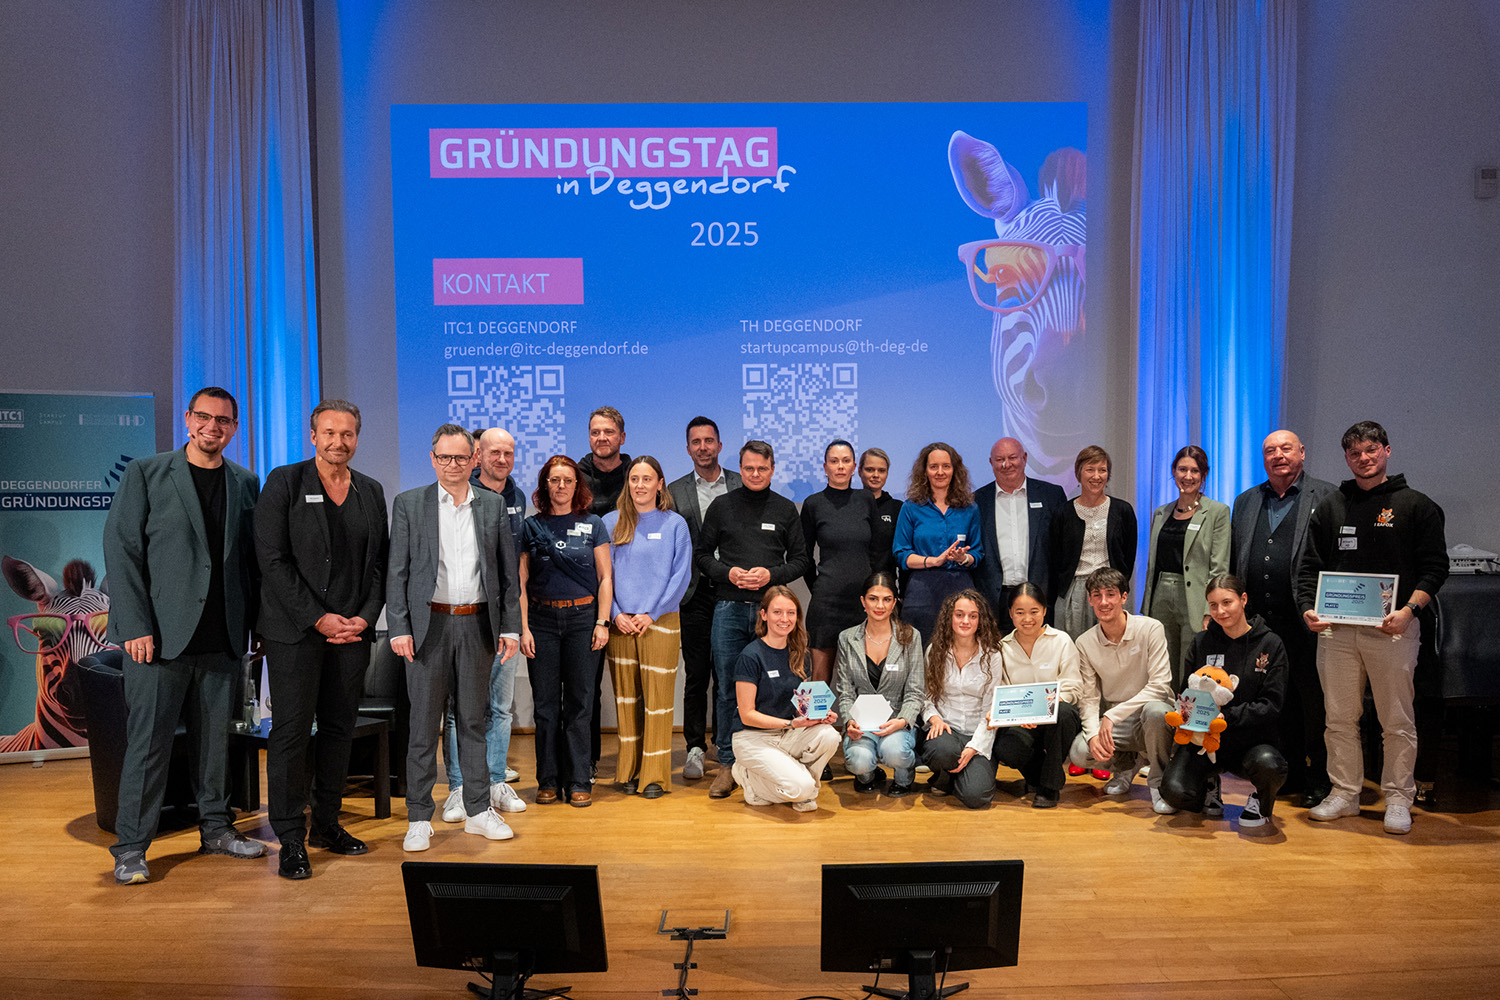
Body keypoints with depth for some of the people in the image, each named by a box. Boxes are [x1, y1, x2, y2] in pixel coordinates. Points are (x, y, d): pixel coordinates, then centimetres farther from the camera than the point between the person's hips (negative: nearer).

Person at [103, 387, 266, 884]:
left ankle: (215, 828, 25)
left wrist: (260, 622, 5)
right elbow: (121, 551, -4)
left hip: (223, 638, 4)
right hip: (161, 634, -3)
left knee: (216, 737, 12)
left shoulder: (245, 483, 10)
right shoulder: (145, 474, 0)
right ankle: (130, 847, 12)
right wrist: (135, 626, -11)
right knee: (149, 741, 0)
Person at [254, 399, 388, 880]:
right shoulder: (284, 483, -2)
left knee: (340, 729, 11)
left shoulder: (372, 492, 11)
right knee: (292, 731, -1)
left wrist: (365, 617, -3)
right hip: (295, 630, -4)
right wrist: (318, 618, -13)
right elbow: (273, 560, -8)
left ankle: (327, 824, 24)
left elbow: (379, 564, 11)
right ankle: (291, 839, 8)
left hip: (353, 629, 4)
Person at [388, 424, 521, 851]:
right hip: (428, 624, -2)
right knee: (424, 725, 4)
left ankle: (478, 810, 22)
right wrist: (398, 628, -9)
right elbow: (396, 572, -1)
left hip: (477, 625, 2)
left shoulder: (493, 505, 7)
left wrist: (510, 626, 3)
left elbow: (508, 571, 8)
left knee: (473, 721, 11)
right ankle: (419, 819, 15)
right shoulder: (408, 504, 2)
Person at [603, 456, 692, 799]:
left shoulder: (675, 524, 3)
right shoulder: (611, 522, 8)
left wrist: (651, 614, -8)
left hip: (660, 622, -2)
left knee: (657, 697, -1)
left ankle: (655, 774, 7)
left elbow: (681, 575, -1)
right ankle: (629, 770, 18)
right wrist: (615, 614, -5)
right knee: (626, 696, 7)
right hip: (619, 622, 2)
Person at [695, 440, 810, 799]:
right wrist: (728, 572, -8)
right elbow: (701, 553, 10)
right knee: (727, 689, 3)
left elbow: (801, 559, 9)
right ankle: (728, 763, 12)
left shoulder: (786, 509, 9)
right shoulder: (721, 506, 9)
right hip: (729, 609, 0)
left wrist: (771, 575, -8)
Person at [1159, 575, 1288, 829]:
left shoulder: (1270, 644, -1)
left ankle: (1260, 803, 2)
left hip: (1252, 740, -1)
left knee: (1268, 765, -36)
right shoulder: (1200, 643, 6)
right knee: (1175, 792, -23)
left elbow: (1270, 705, -6)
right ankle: (1208, 782, 15)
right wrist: (1186, 709, -13)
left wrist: (1226, 717, -21)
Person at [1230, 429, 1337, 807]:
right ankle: (1289, 775, 23)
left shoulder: (1327, 497, 2)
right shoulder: (1246, 502, 16)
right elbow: (1233, 561, 16)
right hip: (1260, 621, 4)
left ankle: (1320, 780, 15)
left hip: (1306, 621, -4)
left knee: (1313, 701, 3)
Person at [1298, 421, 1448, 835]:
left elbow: (1435, 567, 0)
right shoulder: (1330, 508, 13)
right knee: (1340, 717, 8)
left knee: (1397, 720, 3)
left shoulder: (1417, 505, 5)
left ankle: (1398, 799, 16)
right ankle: (1344, 793, 19)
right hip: (1336, 629, 3)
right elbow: (1309, 567, 13)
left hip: (1392, 628, -3)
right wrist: (1309, 608, -3)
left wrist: (1409, 609, -15)